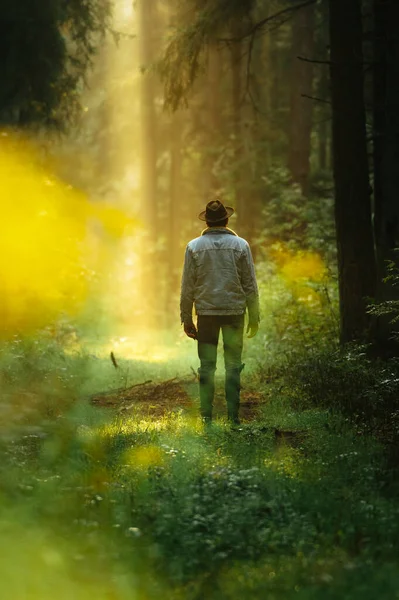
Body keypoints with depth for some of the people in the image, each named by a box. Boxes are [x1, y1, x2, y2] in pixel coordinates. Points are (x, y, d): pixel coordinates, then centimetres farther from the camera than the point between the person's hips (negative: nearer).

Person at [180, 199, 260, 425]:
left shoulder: (194, 247, 0)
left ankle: (207, 415, 3)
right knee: (233, 364, 6)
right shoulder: (240, 245, -1)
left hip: (206, 312, 0)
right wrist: (254, 317, 7)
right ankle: (233, 414, 2)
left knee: (207, 365, 6)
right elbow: (250, 285, 0)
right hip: (234, 311, 0)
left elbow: (187, 286, 1)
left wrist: (187, 319, 8)